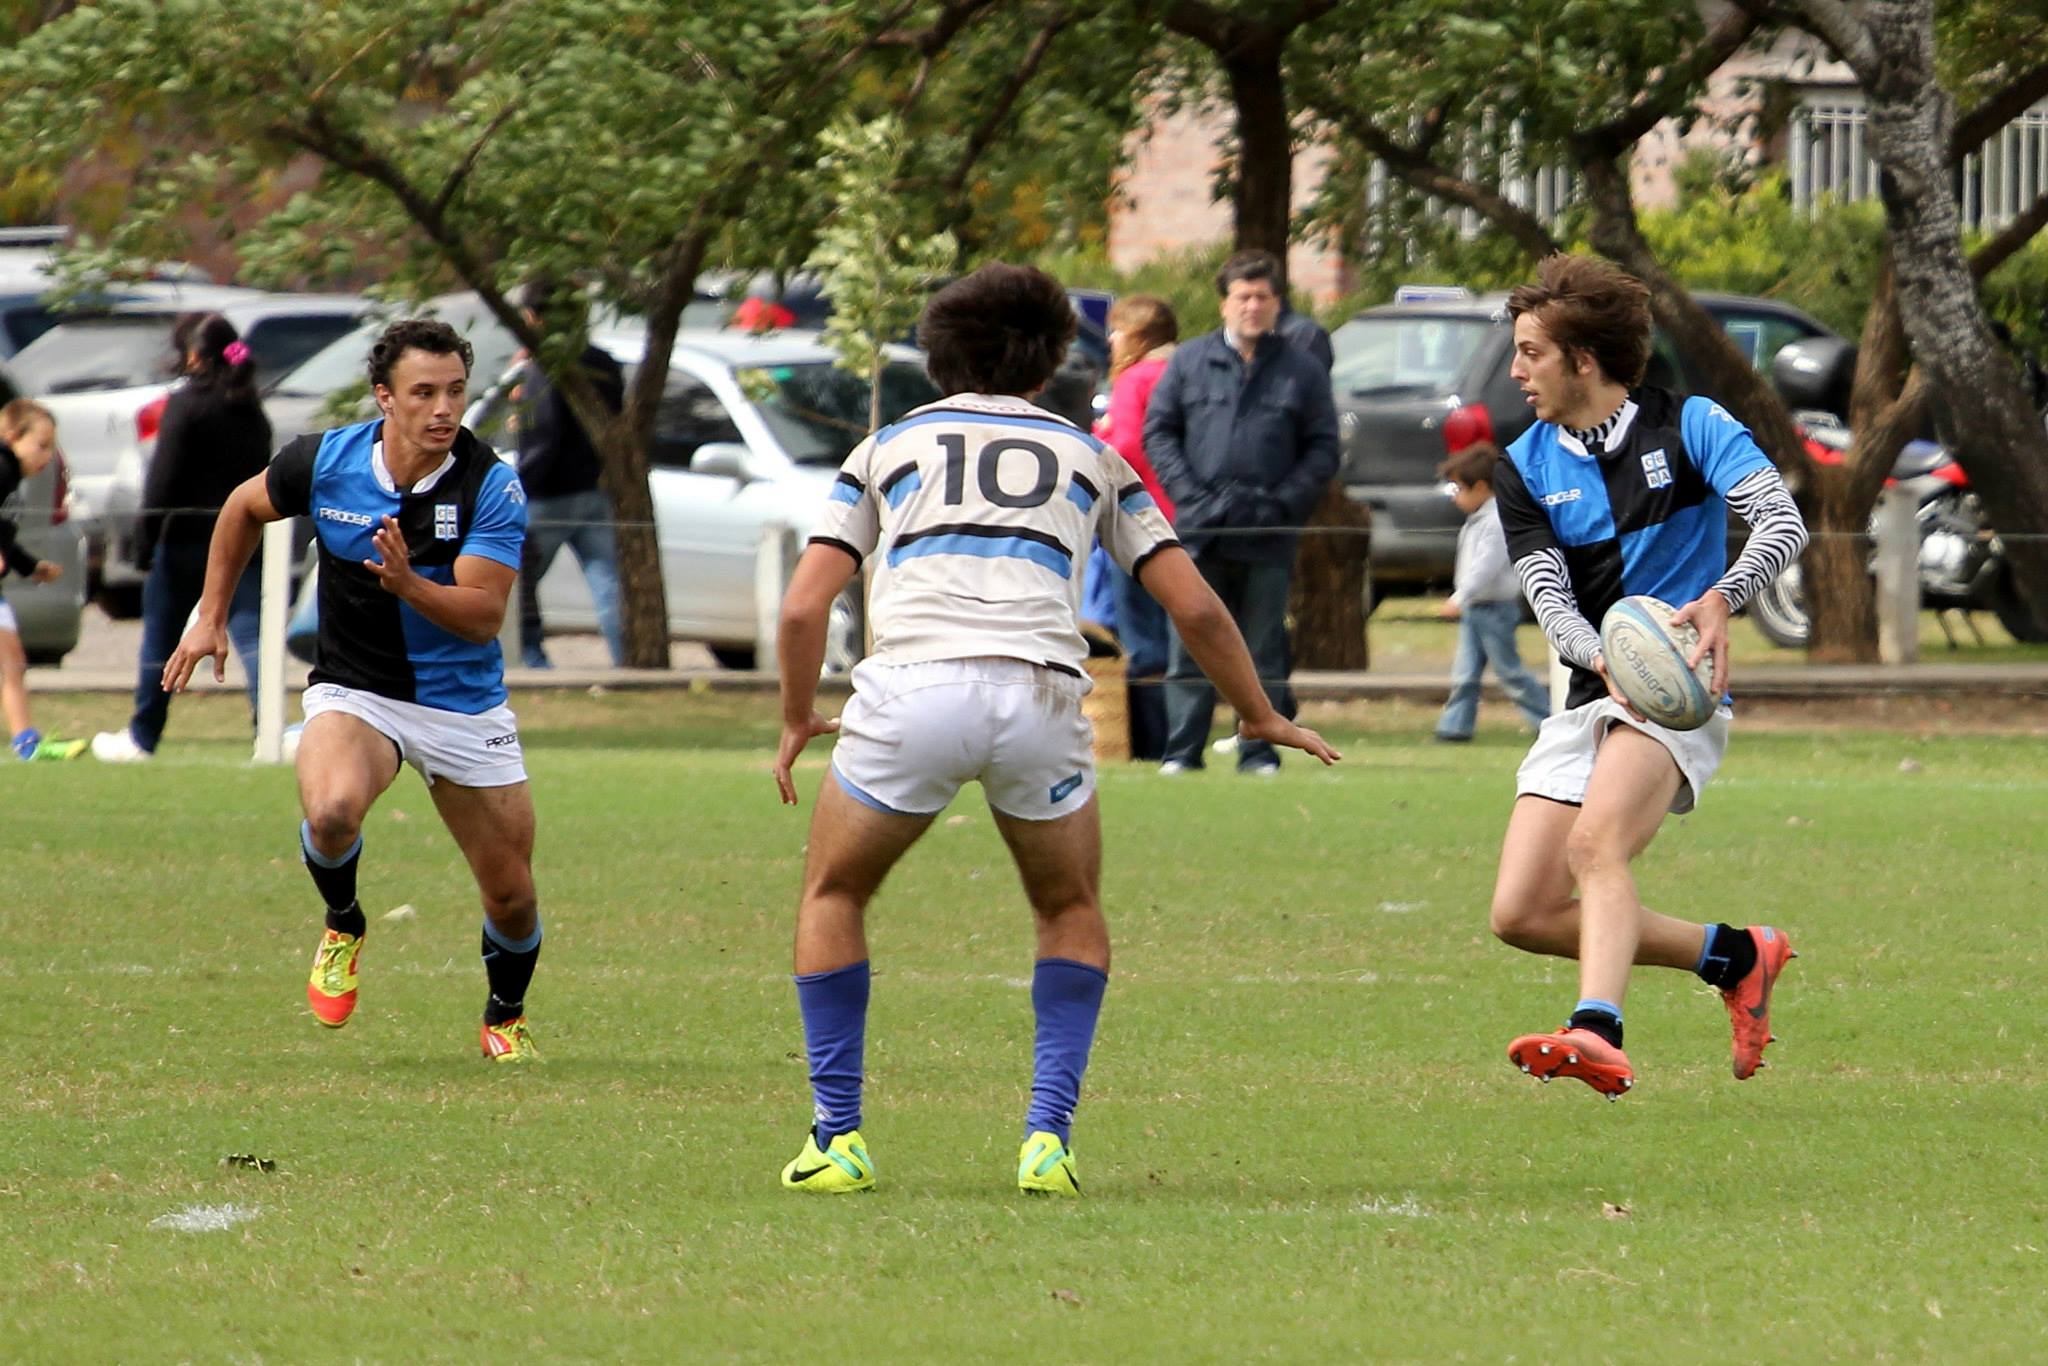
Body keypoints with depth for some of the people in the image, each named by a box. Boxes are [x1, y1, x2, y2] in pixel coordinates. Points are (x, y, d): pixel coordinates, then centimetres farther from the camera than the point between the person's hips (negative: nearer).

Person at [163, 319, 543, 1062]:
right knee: (332, 808, -33)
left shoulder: (492, 485, -16)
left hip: (464, 704, 0)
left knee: (512, 896, 4)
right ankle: (343, 925, 0)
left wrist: (409, 584, -40)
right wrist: (212, 616, 11)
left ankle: (505, 1016, 37)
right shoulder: (324, 462, -11)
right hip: (355, 690, 0)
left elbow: (483, 615, -23)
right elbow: (244, 509, 11)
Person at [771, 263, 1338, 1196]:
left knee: (833, 894, 23)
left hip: (911, 688, -1)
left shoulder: (888, 448, 22)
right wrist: (1260, 716, 35)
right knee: (1072, 912, 25)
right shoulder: (1086, 456, 24)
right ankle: (1049, 1137, 9)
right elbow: (1193, 606, 20)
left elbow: (804, 606, 13)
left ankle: (838, 1137, 14)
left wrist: (797, 721, 29)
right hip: (1041, 691, 1)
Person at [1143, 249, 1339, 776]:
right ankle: (1183, 748, 4)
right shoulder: (1190, 362, 9)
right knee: (1190, 648, 0)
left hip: (1268, 536, 0)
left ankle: (1259, 751, 9)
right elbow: (1158, 432, 8)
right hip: (1200, 533, 0)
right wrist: (1190, 494, -6)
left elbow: (1323, 450, 7)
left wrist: (1285, 502, -8)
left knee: (1264, 651, 4)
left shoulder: (1302, 371, 8)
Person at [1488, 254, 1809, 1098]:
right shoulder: (1525, 469, 8)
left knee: (1595, 843, -33)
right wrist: (1603, 657, -26)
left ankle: (1597, 1034, -51)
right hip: (1588, 700, 6)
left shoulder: (1690, 427, -3)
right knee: (1522, 914, -4)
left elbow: (1784, 522, -16)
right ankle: (1733, 956, 11)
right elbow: (1550, 599, -3)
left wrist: (1721, 598, -36)